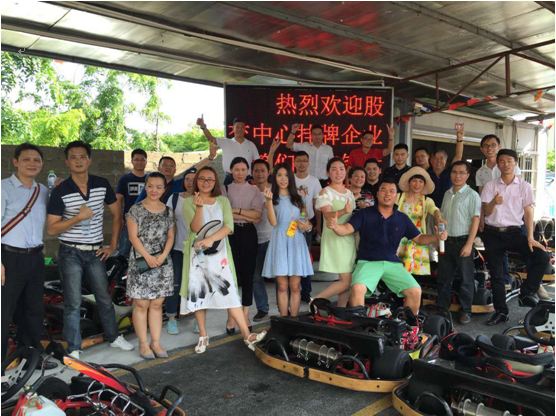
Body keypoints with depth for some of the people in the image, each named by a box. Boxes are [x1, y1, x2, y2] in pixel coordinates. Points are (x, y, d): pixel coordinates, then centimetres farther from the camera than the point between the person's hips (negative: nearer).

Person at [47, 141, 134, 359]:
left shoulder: (102, 184, -2)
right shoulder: (60, 191, -9)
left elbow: (117, 214, 6)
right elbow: (51, 229, -9)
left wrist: (113, 246, 3)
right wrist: (79, 217, -21)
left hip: (96, 252, 3)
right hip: (70, 253, -3)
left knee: (104, 298, 14)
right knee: (73, 303, 3)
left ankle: (113, 337, 31)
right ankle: (74, 349, 16)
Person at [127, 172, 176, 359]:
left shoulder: (168, 211, 8)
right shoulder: (136, 210, -3)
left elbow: (170, 236, 8)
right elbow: (133, 237, -7)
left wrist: (163, 255, -8)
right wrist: (148, 257, -14)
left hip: (162, 262, 3)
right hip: (141, 262, -3)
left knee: (157, 304, 8)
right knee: (141, 304, 2)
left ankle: (156, 342, 17)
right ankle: (143, 343, 14)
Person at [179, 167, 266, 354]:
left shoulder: (223, 201, 8)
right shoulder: (189, 202, 3)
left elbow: (228, 226, -4)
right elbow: (195, 228, -9)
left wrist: (211, 239, -18)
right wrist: (199, 207, -23)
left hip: (219, 252, 1)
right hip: (197, 252, 0)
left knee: (230, 291, -5)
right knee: (198, 293, 3)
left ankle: (247, 335, -4)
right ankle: (203, 336, 18)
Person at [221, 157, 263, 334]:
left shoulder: (254, 190, 10)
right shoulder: (225, 189, 7)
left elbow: (257, 214, -2)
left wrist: (236, 210, -10)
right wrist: (248, 217, -10)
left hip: (248, 233, 1)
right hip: (231, 232, -1)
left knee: (248, 273, 3)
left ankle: (245, 316, 12)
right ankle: (231, 317, 7)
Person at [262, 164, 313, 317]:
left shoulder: (298, 199, 16)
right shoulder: (272, 199, 7)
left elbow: (306, 221, 20)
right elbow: (273, 222, -8)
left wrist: (308, 227, -3)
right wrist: (269, 201, -14)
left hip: (296, 243, 2)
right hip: (280, 242, -2)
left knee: (295, 286, 1)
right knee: (282, 286, -1)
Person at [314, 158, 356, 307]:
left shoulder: (349, 193, 15)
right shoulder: (326, 192, -6)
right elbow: (327, 215, -21)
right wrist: (343, 211, -38)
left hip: (350, 238, 7)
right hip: (335, 239, -7)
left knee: (346, 280, 7)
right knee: (346, 281, -11)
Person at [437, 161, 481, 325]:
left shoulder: (472, 195, -7)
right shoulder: (447, 194, 11)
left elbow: (475, 220, -10)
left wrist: (469, 244, -16)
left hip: (463, 241, -6)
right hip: (447, 241, 6)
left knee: (466, 279, 3)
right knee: (443, 276, 12)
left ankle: (465, 311, 15)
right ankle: (441, 307, 26)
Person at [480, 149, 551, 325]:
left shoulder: (524, 186, 2)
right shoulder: (490, 186, 3)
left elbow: (528, 212, 0)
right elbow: (486, 212, -2)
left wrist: (530, 237, -11)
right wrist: (494, 202, -27)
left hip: (514, 233, 0)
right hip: (492, 234, 0)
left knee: (543, 257, -20)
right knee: (495, 274, 4)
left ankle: (526, 293, -1)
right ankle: (501, 311, 17)